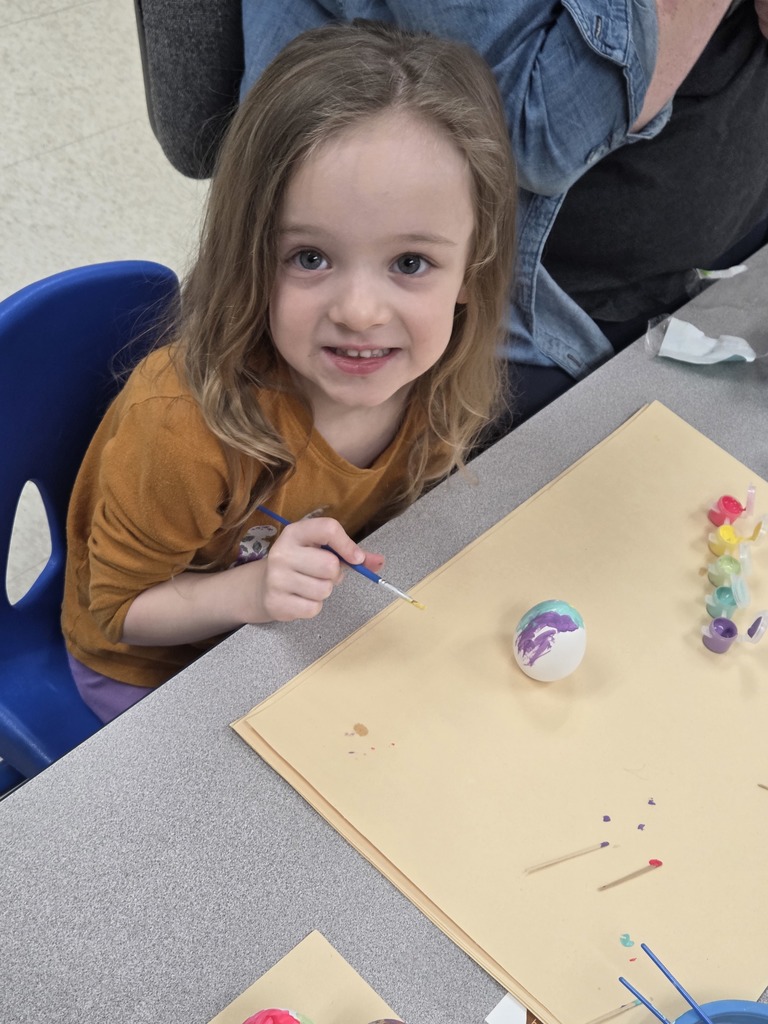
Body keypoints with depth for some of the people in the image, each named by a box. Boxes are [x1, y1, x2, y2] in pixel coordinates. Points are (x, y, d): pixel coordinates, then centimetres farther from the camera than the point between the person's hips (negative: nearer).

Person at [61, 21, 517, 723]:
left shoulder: (441, 376, -20)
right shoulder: (182, 427, -36)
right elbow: (120, 608, -20)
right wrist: (251, 590, -37)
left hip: (314, 630, 4)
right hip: (159, 672, -4)